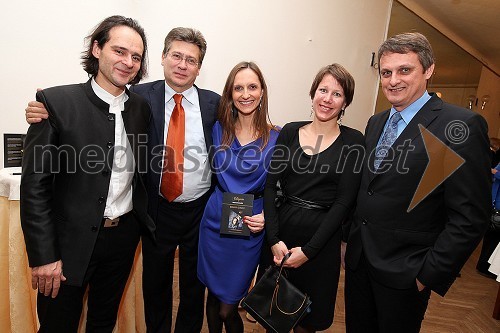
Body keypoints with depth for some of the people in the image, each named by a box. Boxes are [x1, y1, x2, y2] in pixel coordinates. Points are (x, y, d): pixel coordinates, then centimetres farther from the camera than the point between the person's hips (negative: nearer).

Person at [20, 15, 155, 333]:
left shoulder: (141, 107, 1)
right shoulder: (55, 102, -12)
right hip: (71, 242, -3)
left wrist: (143, 223, 4)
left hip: (125, 235, 4)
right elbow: (34, 185, -11)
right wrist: (43, 256, -12)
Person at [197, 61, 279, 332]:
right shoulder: (219, 129, 0)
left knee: (227, 308, 10)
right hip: (215, 221, 3)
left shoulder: (275, 138, -8)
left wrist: (266, 215, -16)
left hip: (250, 228, -2)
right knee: (213, 296, 20)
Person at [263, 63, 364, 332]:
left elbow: (344, 201, -9)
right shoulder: (290, 132, 1)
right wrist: (274, 239, -10)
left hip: (321, 237, -1)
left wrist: (308, 250, -11)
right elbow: (270, 184, -2)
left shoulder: (352, 141, -5)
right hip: (281, 230, 2)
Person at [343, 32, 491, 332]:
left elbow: (470, 217, -16)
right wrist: (354, 236, 8)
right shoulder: (376, 122, 7)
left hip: (404, 273, -6)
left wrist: (429, 275, -15)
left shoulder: (460, 126, -14)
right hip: (358, 259, 6)